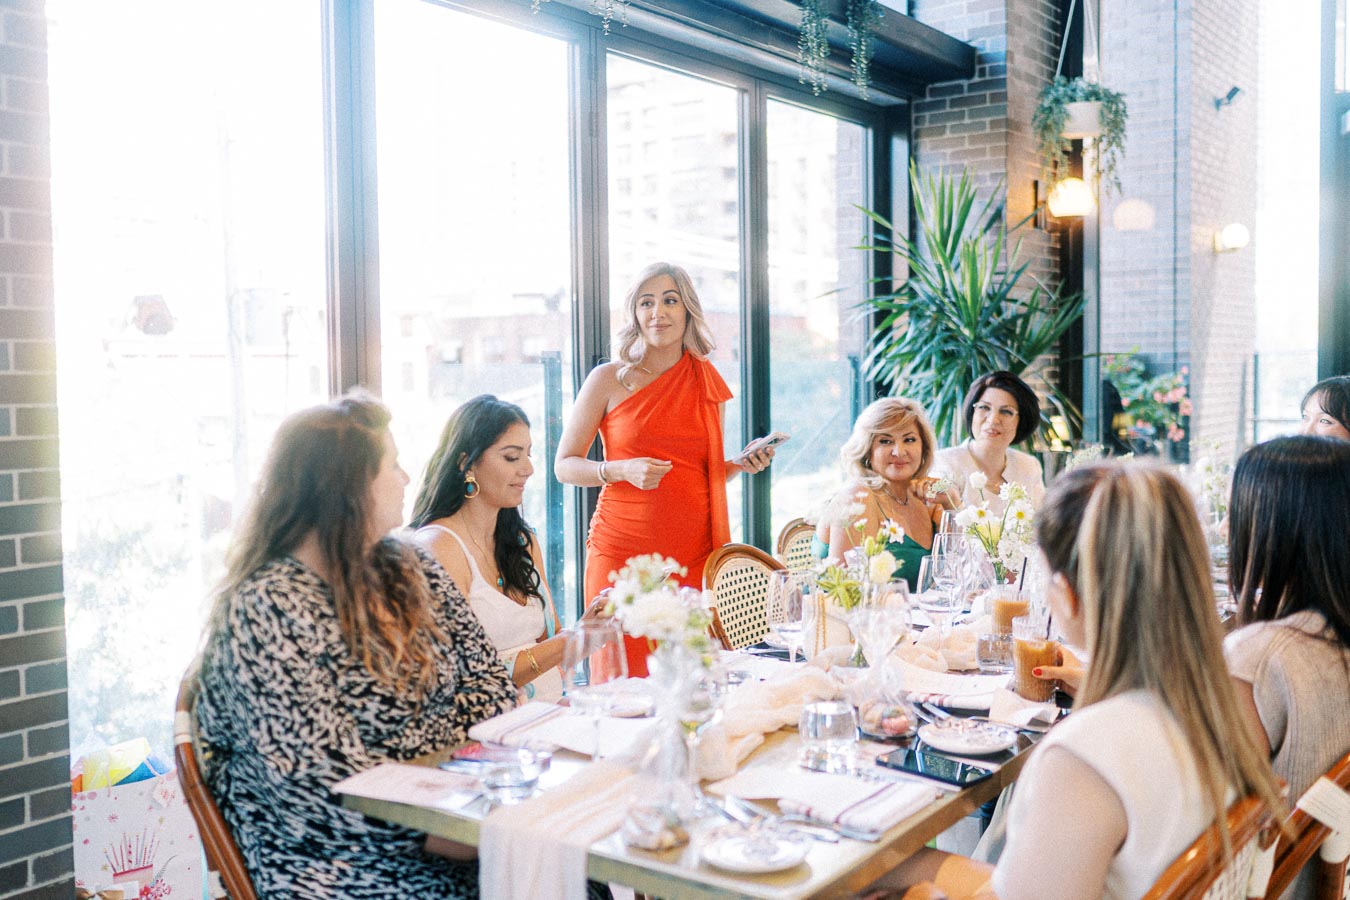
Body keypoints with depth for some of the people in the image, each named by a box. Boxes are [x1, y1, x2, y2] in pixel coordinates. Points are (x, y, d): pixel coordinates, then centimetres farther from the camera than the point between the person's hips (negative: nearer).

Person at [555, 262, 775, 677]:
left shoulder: (709, 383, 11)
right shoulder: (608, 380, 0)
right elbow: (565, 465, 2)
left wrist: (741, 465, 2)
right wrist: (623, 470, -14)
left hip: (693, 555, 3)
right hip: (622, 549, -3)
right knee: (621, 679, -4)